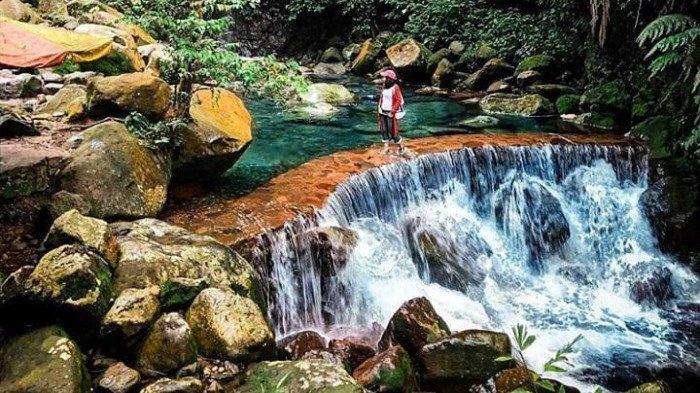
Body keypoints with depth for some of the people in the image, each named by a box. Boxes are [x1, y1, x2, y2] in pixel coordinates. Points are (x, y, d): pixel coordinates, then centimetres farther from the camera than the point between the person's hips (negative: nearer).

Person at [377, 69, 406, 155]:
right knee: (384, 130, 7)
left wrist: (392, 112, -17)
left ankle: (401, 147, 16)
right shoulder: (384, 87, 7)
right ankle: (386, 148, 15)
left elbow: (399, 101, -16)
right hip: (383, 112, 7)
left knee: (393, 132, -2)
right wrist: (379, 110, 13)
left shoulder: (395, 88, -14)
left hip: (391, 113, -7)